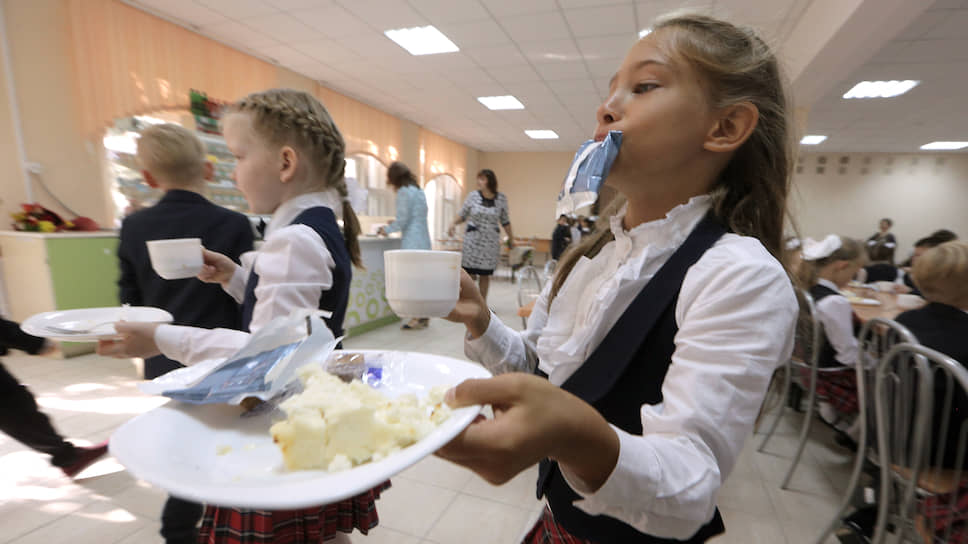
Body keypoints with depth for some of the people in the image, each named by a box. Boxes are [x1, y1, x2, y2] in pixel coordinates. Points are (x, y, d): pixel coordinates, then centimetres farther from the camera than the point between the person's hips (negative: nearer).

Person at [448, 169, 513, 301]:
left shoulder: (501, 198, 1)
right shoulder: (473, 196, -1)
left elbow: (505, 221, 11)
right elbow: (462, 215, 8)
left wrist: (511, 238, 14)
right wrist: (453, 224, -10)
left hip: (491, 241, 1)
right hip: (472, 239, -1)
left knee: (485, 274, 6)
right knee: (469, 272, -2)